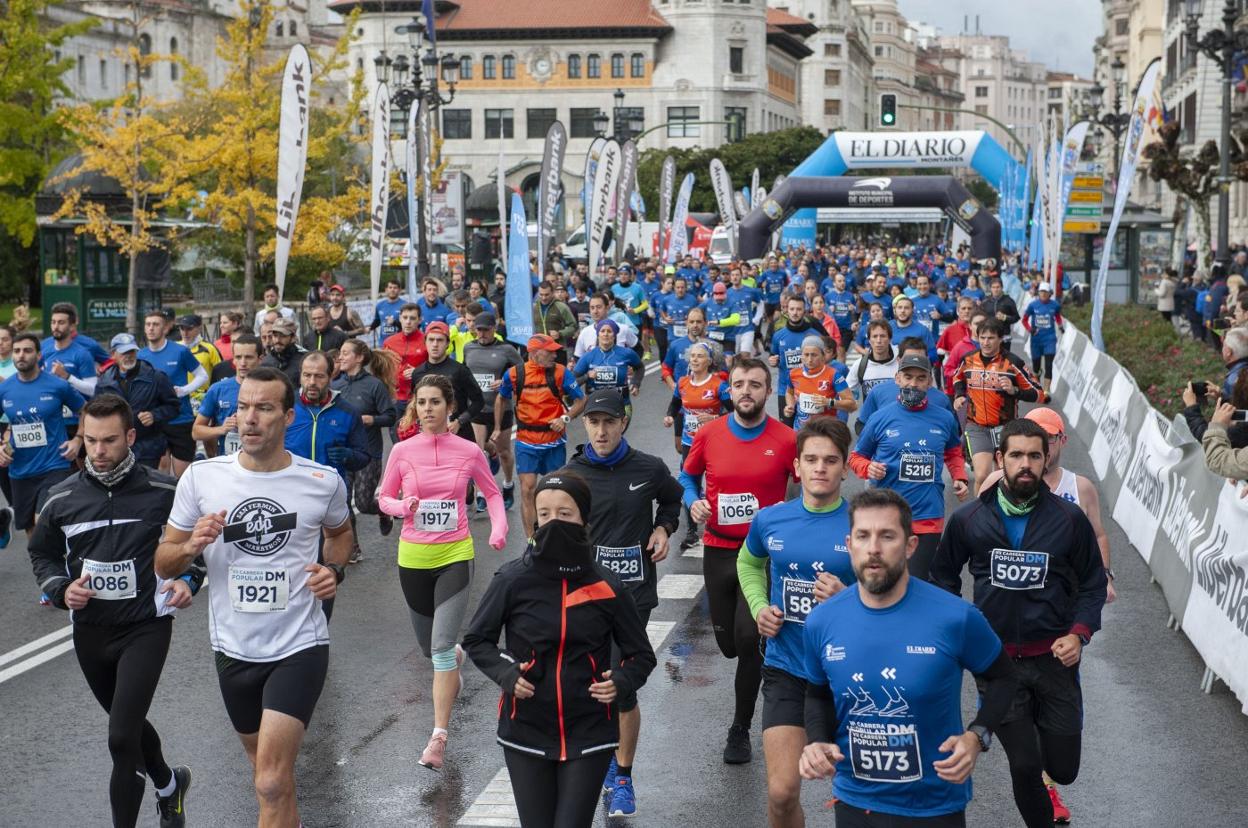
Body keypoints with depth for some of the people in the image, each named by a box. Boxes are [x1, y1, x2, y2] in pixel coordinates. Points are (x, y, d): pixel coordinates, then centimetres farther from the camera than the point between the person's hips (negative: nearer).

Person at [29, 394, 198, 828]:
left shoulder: (164, 490, -11)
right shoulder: (62, 498, -5)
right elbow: (42, 553, 11)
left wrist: (189, 580, -13)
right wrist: (61, 589, -8)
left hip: (146, 627, -4)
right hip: (89, 631, 4)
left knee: (121, 739, -14)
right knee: (127, 724, 23)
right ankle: (169, 784, 50)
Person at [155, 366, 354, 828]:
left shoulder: (323, 481, -7)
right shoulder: (201, 477, -6)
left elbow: (340, 532, 16)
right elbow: (163, 564, 1)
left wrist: (334, 570, -4)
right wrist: (192, 546, -20)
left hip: (299, 646, -3)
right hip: (233, 649, 3)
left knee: (272, 785, -14)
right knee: (265, 769, 22)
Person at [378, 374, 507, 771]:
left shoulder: (469, 452, -4)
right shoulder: (402, 451, -2)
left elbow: (492, 492, 10)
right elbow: (384, 497, 8)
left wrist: (499, 529, -6)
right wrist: (403, 507, -13)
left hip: (455, 556, -3)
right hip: (413, 557, 3)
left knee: (441, 647, -14)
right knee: (429, 647, 17)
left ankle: (439, 736, -9)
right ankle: (456, 659, 55)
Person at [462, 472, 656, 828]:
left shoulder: (607, 587, -4)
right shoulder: (513, 581, -7)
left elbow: (642, 655, 7)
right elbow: (476, 640, 7)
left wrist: (621, 681, -13)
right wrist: (505, 673, -11)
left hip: (589, 737, -1)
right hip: (526, 735, 1)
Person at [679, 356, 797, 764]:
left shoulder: (786, 440, -8)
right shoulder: (708, 434, -1)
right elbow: (687, 476, 15)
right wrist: (694, 502, -5)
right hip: (718, 550, 3)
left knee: (747, 638, -13)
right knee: (728, 643, 11)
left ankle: (740, 730, 5)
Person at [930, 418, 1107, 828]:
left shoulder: (1069, 518, -4)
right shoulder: (968, 519, -3)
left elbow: (1093, 583, 6)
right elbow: (944, 575, 12)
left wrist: (1079, 633, -8)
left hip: (1053, 659, 1)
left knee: (1063, 769, 7)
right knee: (1024, 767, 0)